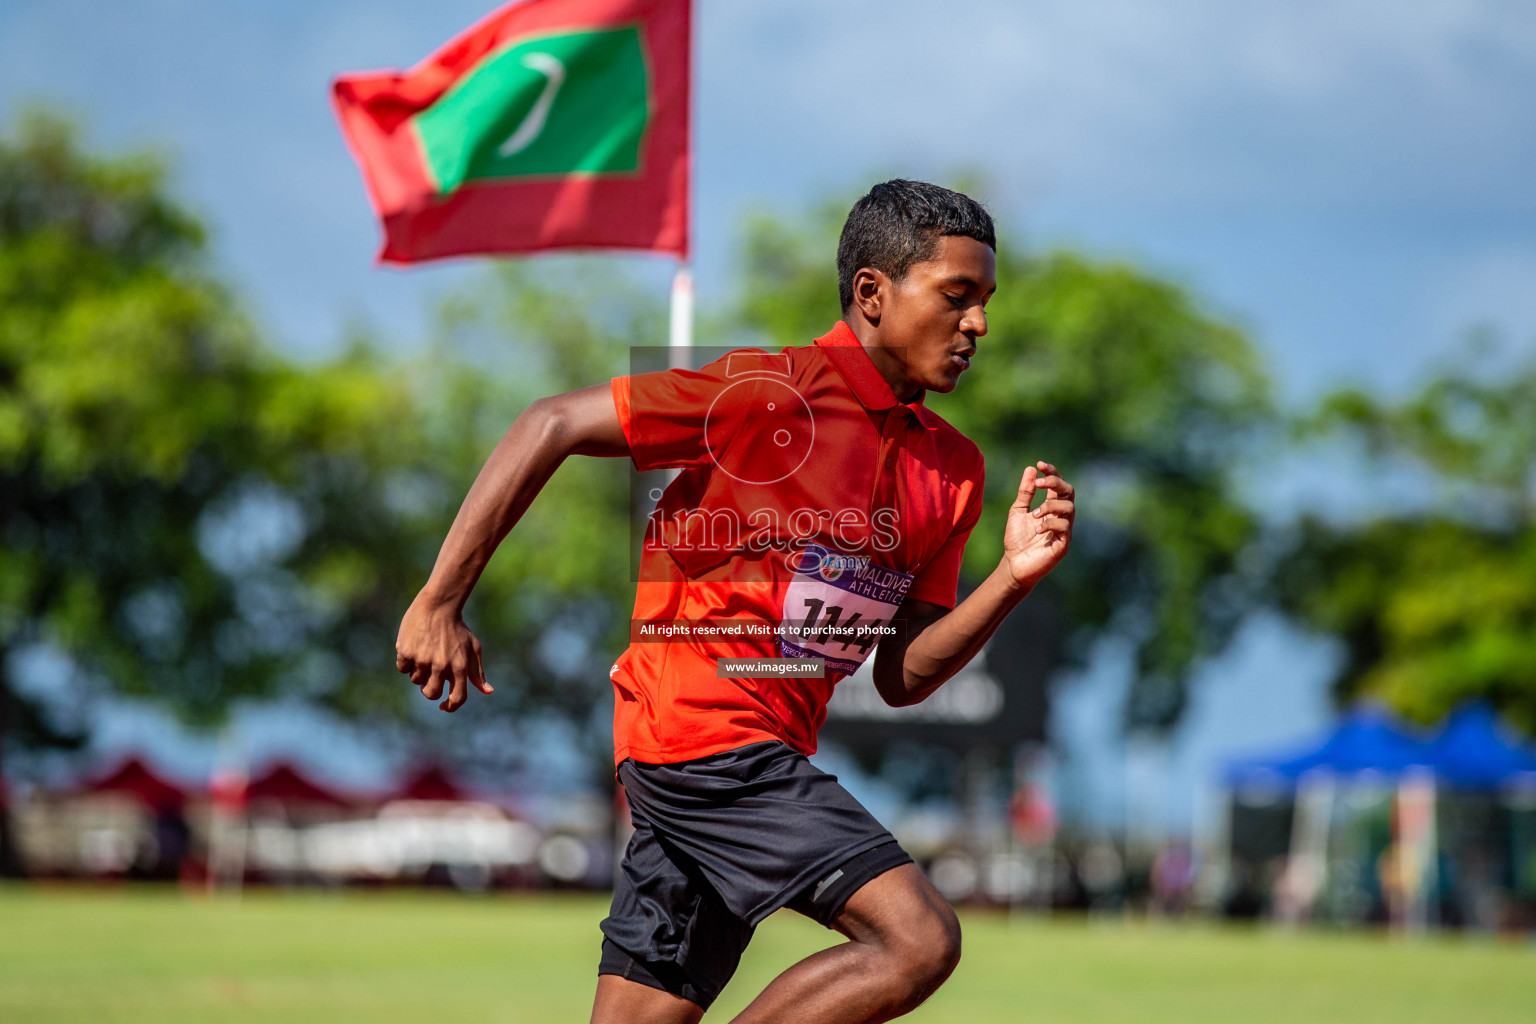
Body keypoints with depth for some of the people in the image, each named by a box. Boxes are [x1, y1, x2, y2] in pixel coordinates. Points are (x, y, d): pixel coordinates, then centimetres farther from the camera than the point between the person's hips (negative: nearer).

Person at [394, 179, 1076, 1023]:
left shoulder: (951, 468, 12)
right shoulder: (769, 388, -10)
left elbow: (900, 676, 13)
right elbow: (554, 424, -10)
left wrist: (1014, 577, -3)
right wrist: (440, 601, -14)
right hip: (706, 734, -8)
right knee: (918, 938, -18)